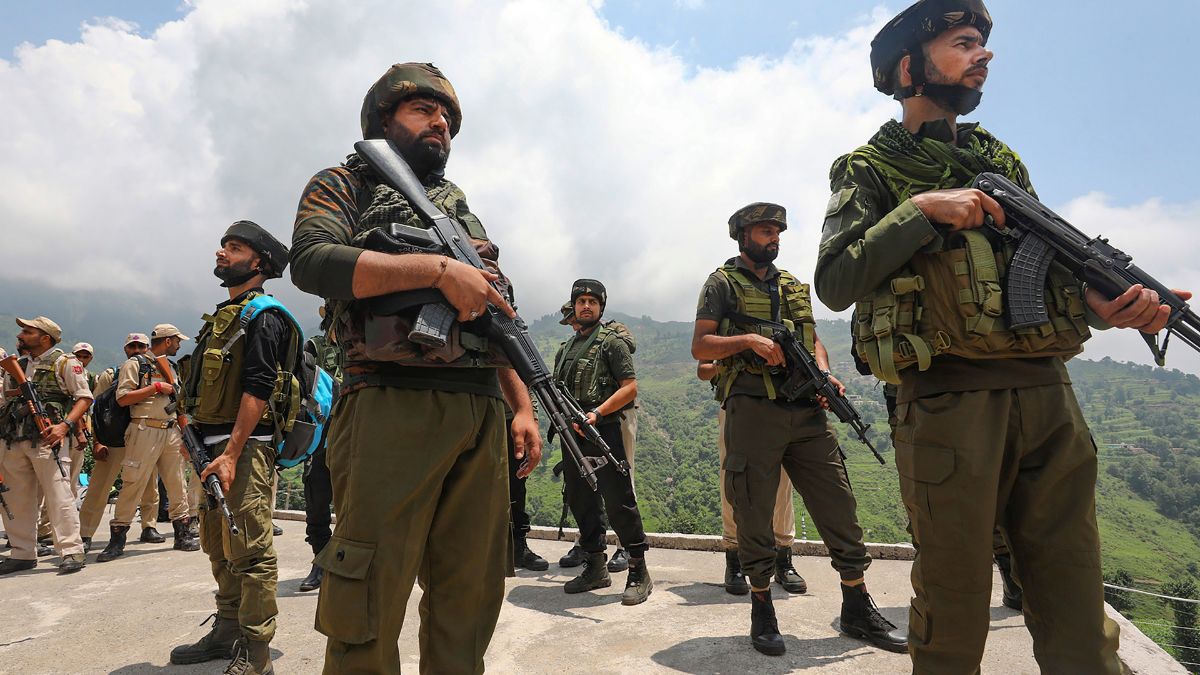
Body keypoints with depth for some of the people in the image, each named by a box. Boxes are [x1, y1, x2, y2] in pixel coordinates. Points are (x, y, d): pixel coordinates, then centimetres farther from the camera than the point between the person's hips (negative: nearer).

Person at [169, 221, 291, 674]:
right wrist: (198, 440, 16)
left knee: (250, 552, -8)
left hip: (244, 448, -10)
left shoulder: (262, 317, -8)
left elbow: (257, 389, -18)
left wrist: (231, 454, -23)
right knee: (219, 548, 17)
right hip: (212, 445, 10)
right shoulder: (223, 316, 21)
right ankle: (227, 632, 29)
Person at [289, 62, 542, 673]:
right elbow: (312, 261, -10)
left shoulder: (461, 209, 27)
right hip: (394, 408, -5)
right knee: (371, 596, -4)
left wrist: (524, 409, 13)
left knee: (470, 593, 9)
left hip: (483, 414, 6)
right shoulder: (346, 186, 12)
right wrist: (437, 268, -15)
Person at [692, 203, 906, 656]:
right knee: (754, 514, 2)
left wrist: (823, 373, 1)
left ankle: (857, 610, 18)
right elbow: (700, 347, -2)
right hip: (752, 411, -5)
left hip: (806, 413, 5)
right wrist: (749, 339, -16)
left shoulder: (795, 286, 22)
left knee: (838, 504, 4)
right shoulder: (723, 283, 6)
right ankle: (762, 611, 18)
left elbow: (813, 339, 22)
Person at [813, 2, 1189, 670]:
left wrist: (1100, 300, -3)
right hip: (947, 405, -5)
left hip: (1049, 395, 5)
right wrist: (921, 208, -15)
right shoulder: (868, 170, 3)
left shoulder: (1003, 159, 20)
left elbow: (1046, 260, 18)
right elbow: (835, 284, -10)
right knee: (953, 619, 4)